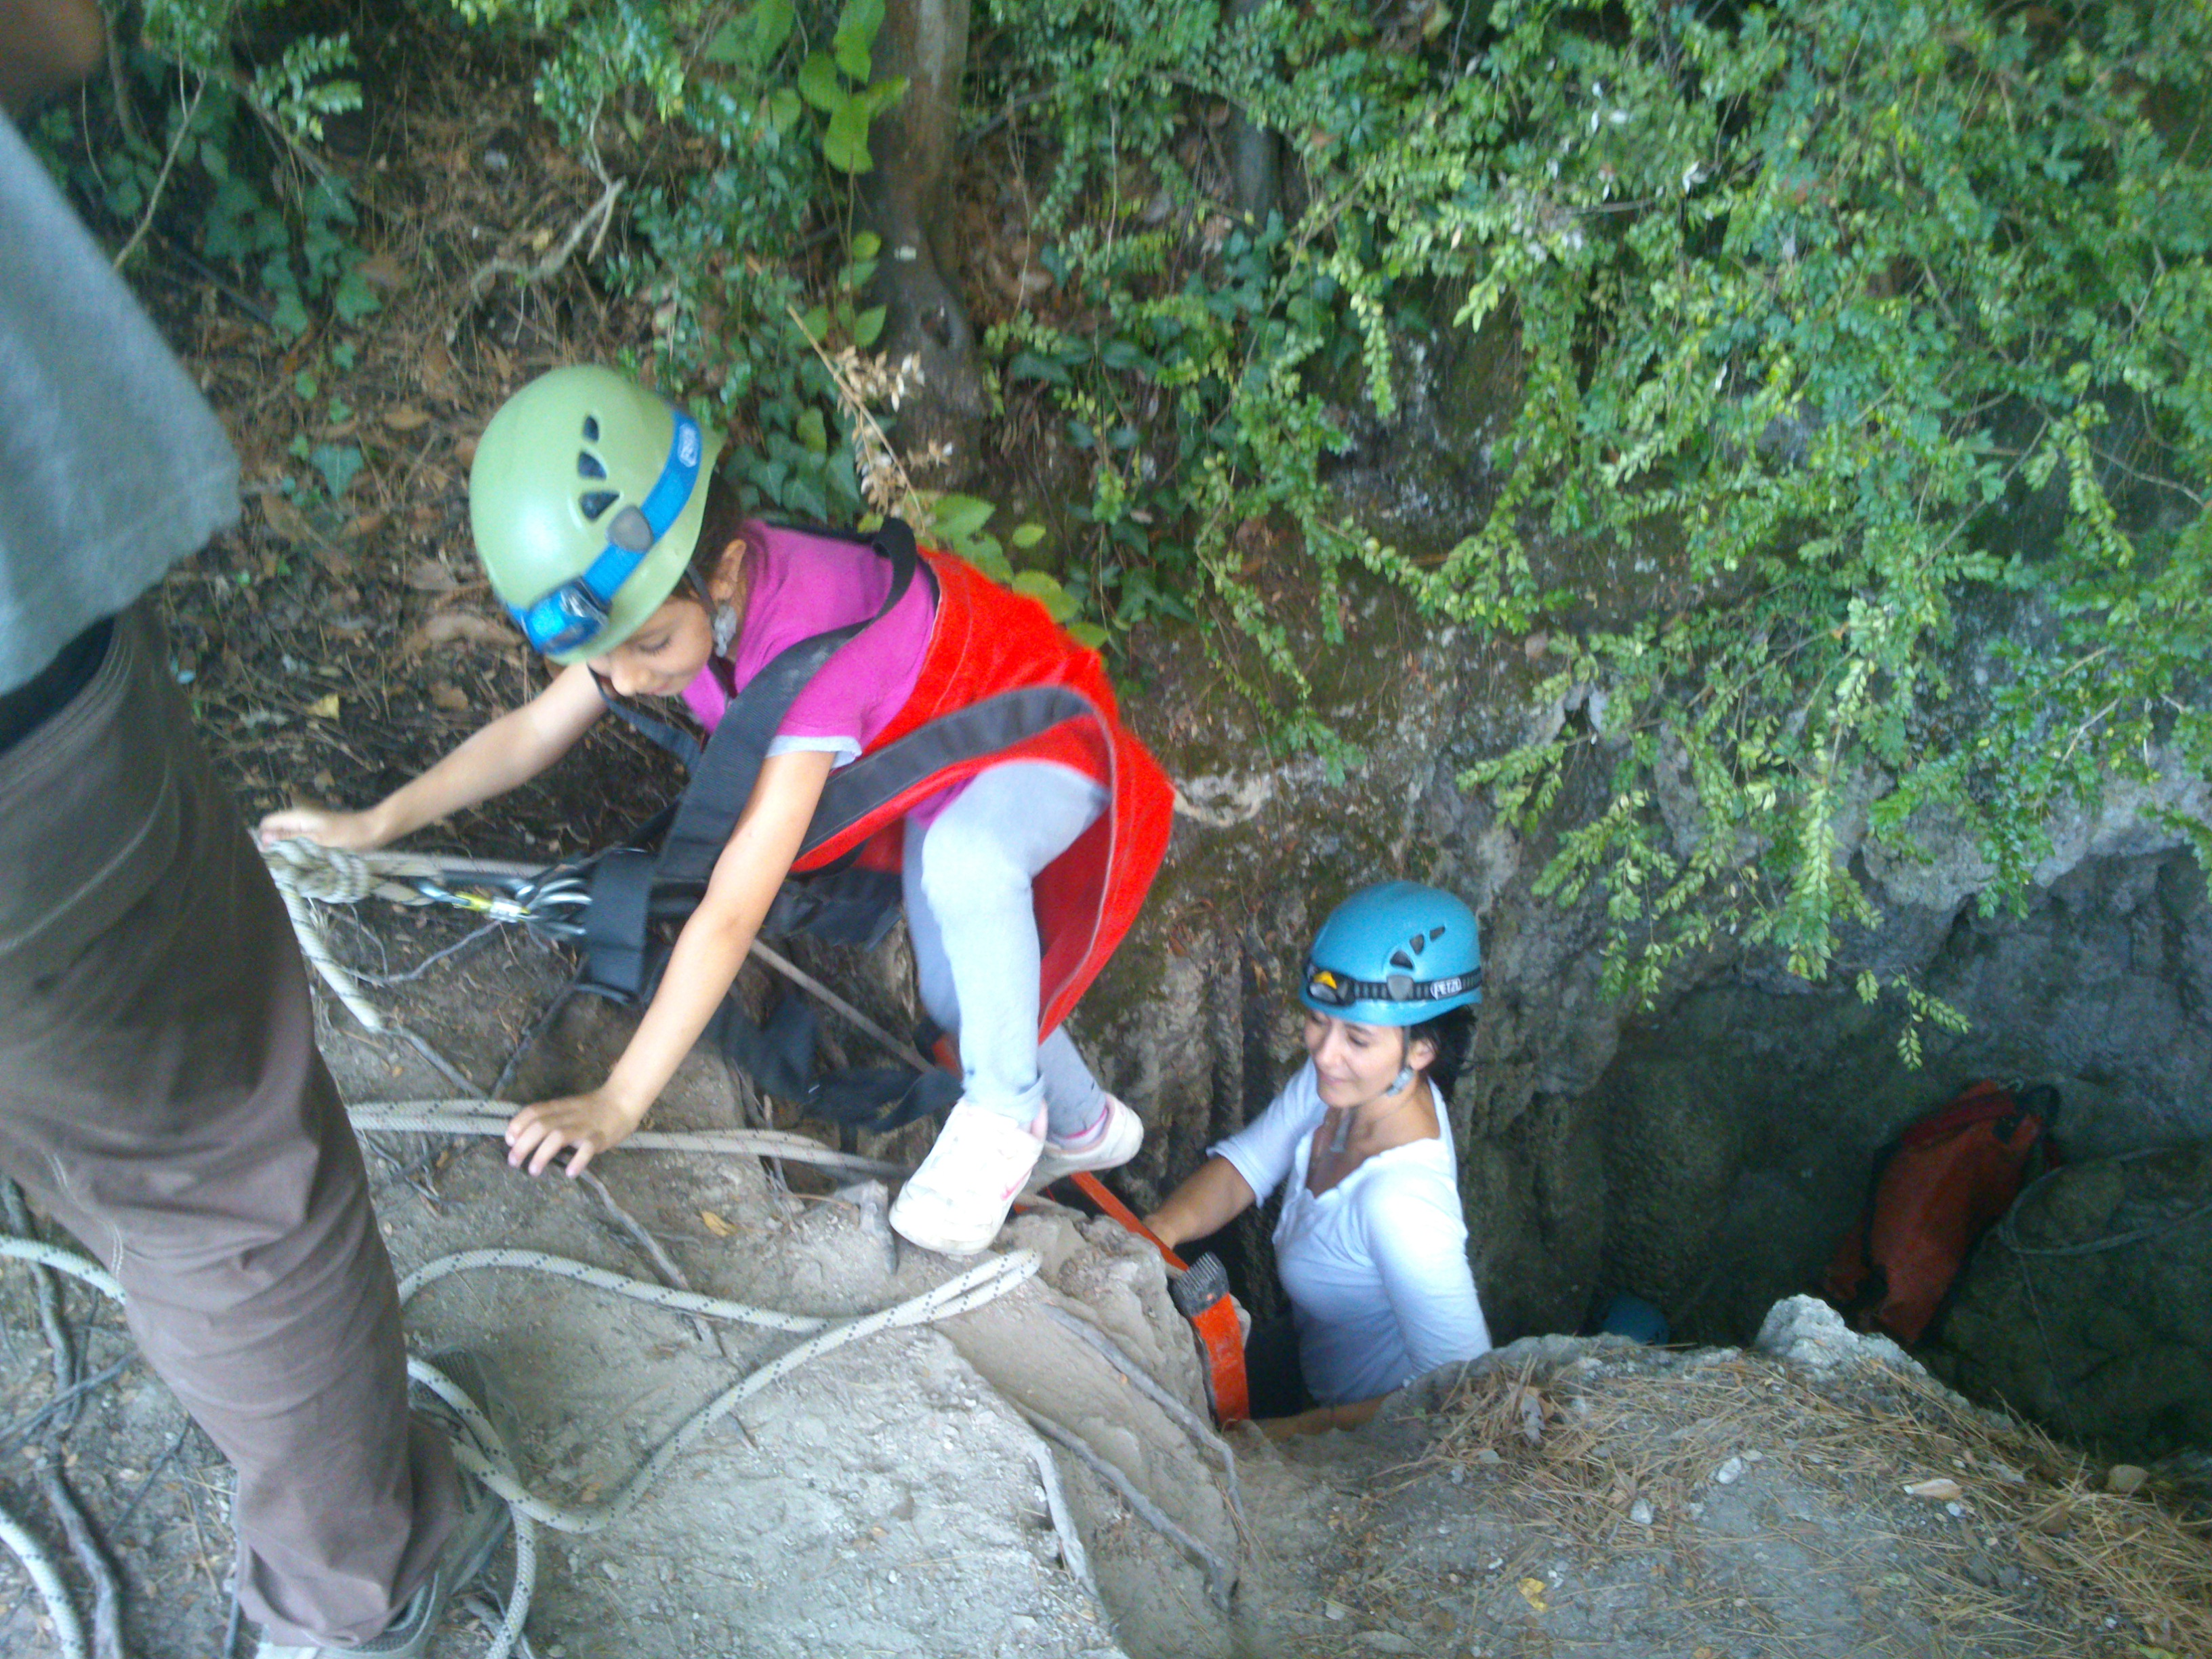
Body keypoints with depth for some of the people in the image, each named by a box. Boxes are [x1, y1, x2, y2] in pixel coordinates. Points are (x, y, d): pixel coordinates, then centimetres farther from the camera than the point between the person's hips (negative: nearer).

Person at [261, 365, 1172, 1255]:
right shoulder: (658, 591, -20)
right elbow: (532, 731, -6)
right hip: (928, 763, 8)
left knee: (965, 860, -40)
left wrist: (618, 1102, -42)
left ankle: (1004, 1117, -16)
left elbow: (731, 913, -45)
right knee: (962, 1000, 8)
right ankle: (1085, 1126, 37)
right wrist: (374, 824, -10)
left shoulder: (812, 647, -44)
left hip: (1036, 731, -8)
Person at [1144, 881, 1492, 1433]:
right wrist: (1162, 1227, -25)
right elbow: (1242, 1166, -6)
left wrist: (1298, 1429, -30)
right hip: (1308, 1349, 6)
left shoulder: (1400, 1201, -40)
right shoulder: (1336, 1079, -18)